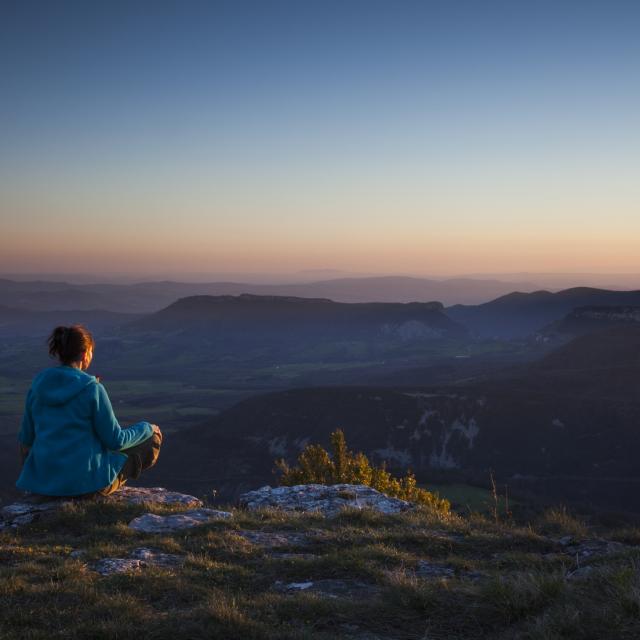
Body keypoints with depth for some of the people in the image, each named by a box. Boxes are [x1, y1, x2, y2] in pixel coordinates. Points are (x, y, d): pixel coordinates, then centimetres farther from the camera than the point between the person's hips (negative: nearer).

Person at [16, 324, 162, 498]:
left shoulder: (37, 386, -1)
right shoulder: (92, 389, -15)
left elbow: (26, 438, 8)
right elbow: (115, 441, -10)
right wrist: (147, 429, 8)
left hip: (43, 478, 5)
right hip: (86, 479, -5)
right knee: (152, 442, 16)